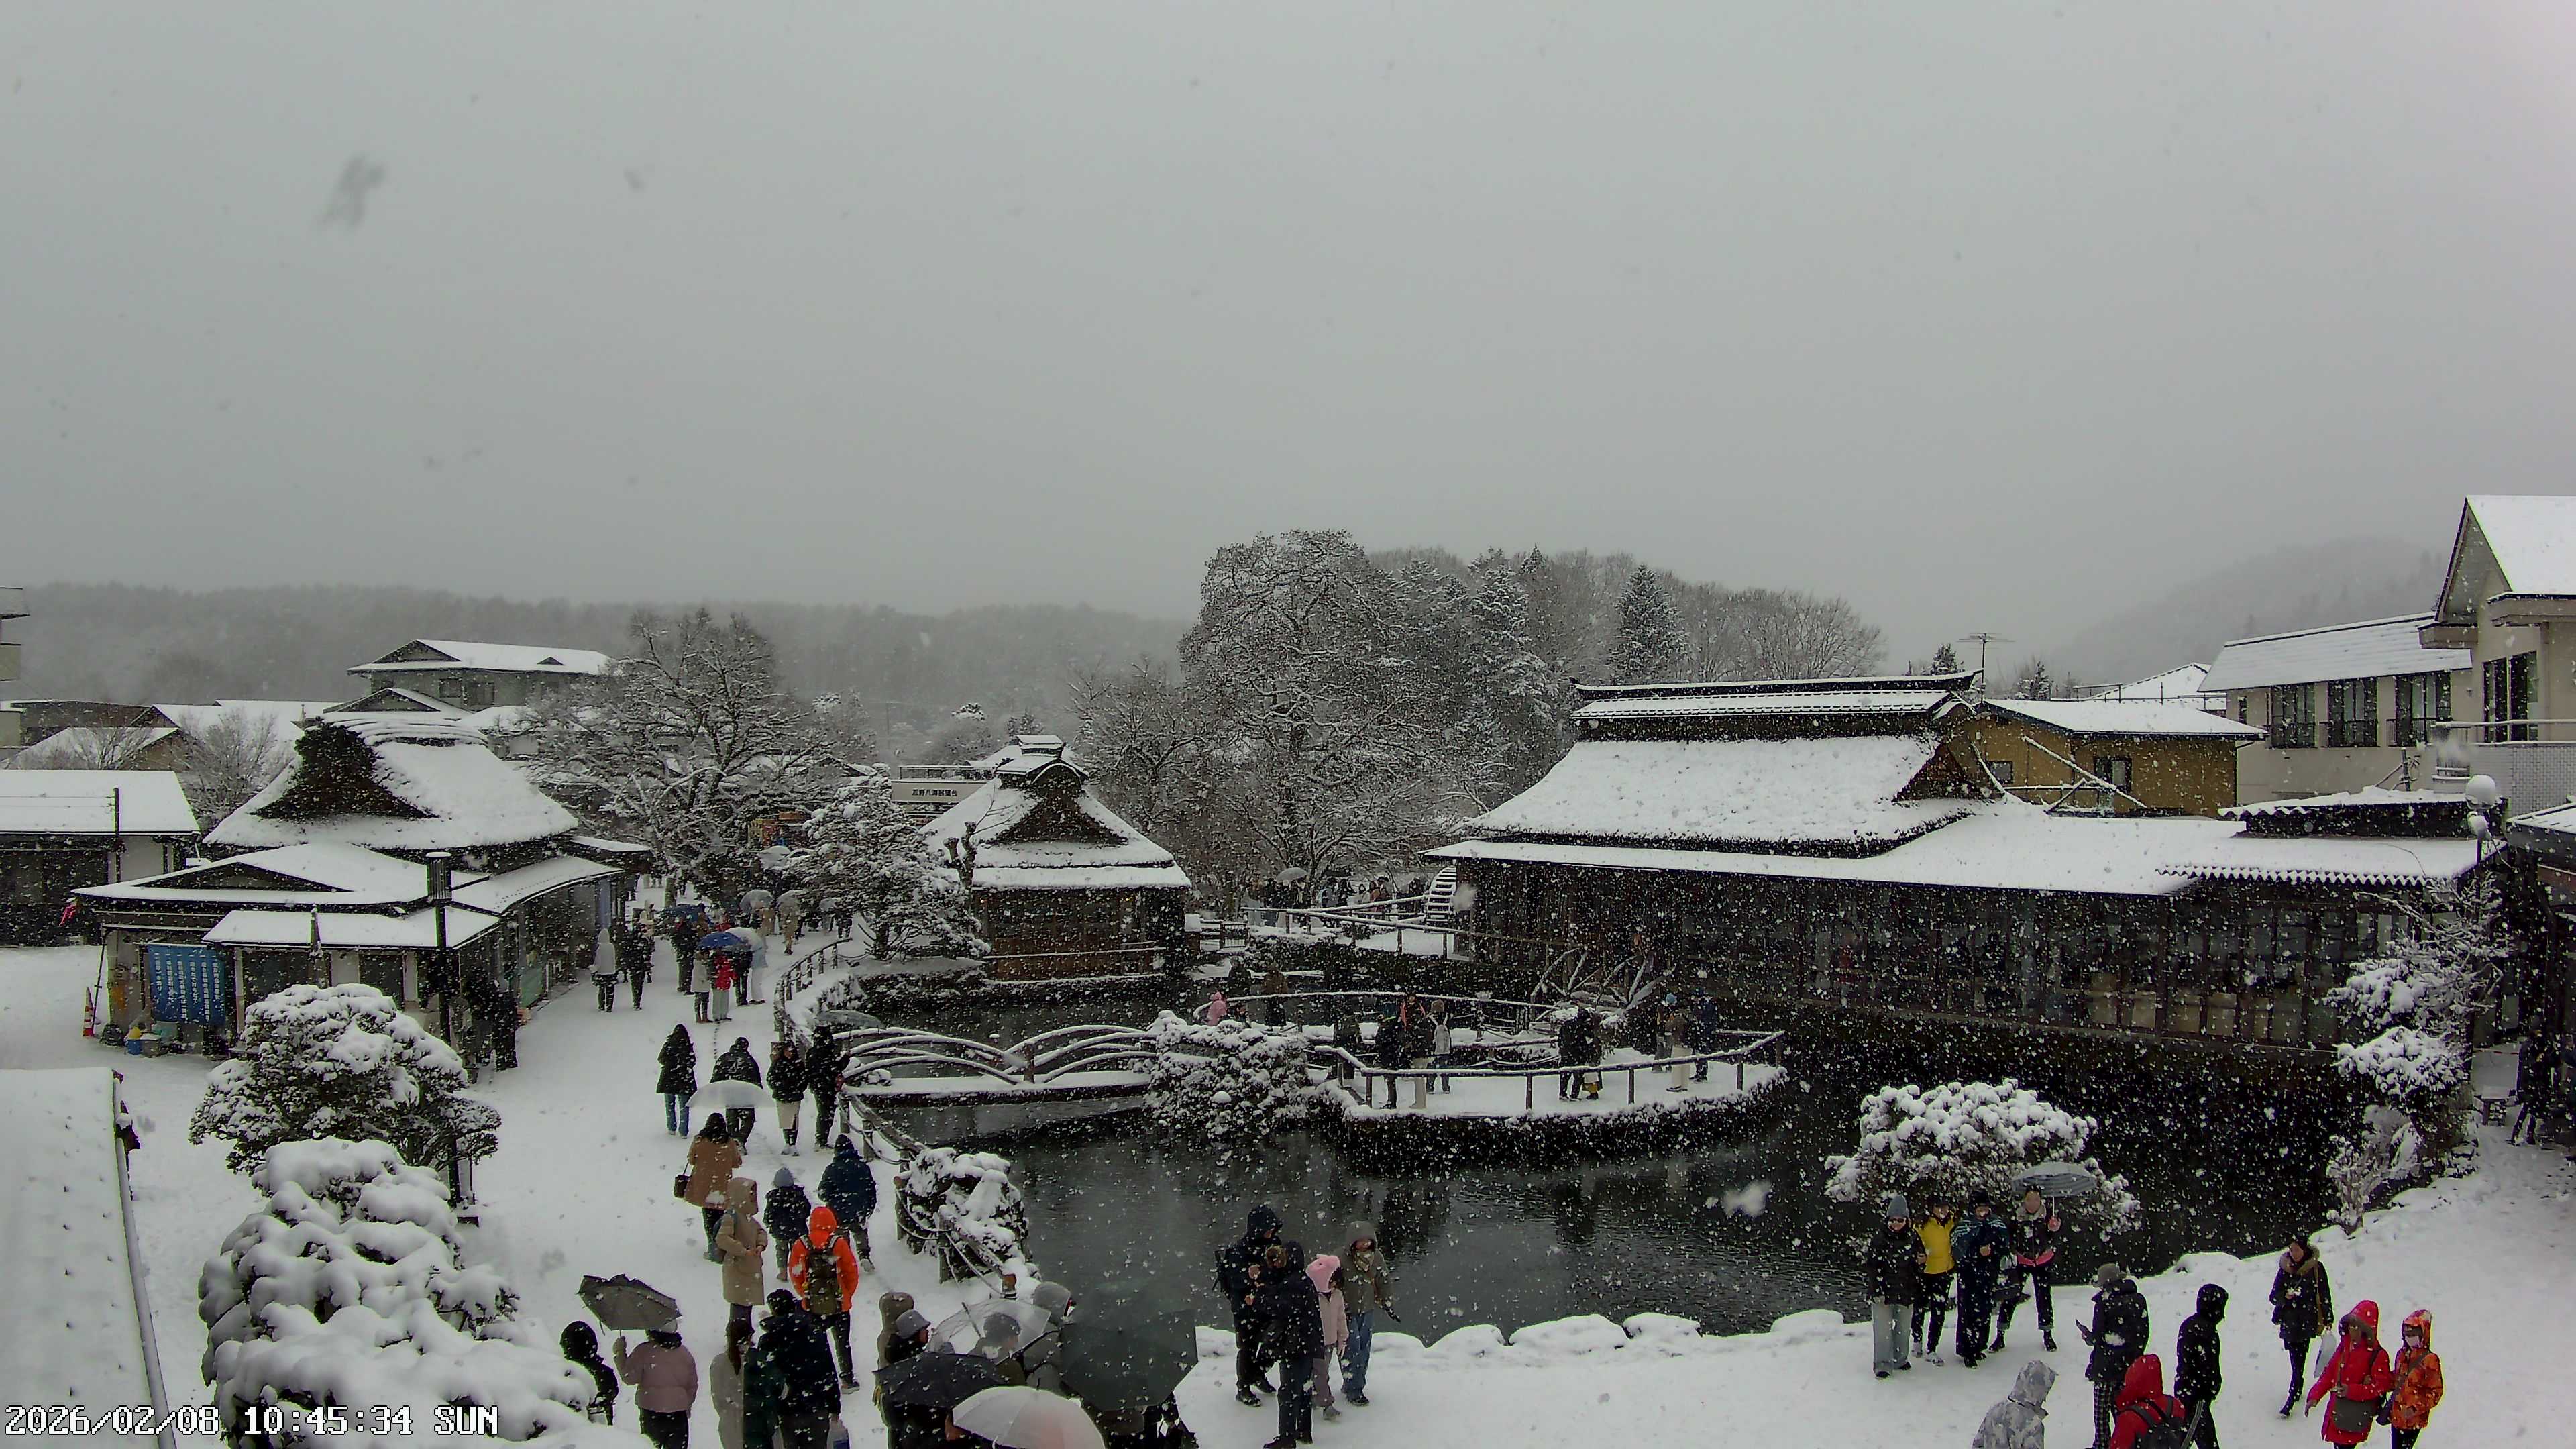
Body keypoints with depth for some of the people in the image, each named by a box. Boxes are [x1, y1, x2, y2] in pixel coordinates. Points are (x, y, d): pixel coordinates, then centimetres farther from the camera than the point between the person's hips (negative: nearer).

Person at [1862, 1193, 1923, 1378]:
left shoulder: (1913, 1239, 5)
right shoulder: (1878, 1238, -8)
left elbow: (1919, 1265, 19)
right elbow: (1868, 1265, -10)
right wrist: (1875, 1291, -15)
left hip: (1906, 1292, 4)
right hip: (1883, 1292, -4)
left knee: (1903, 1328, 15)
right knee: (1883, 1329, -7)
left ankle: (1899, 1360, 30)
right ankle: (1883, 1364, -1)